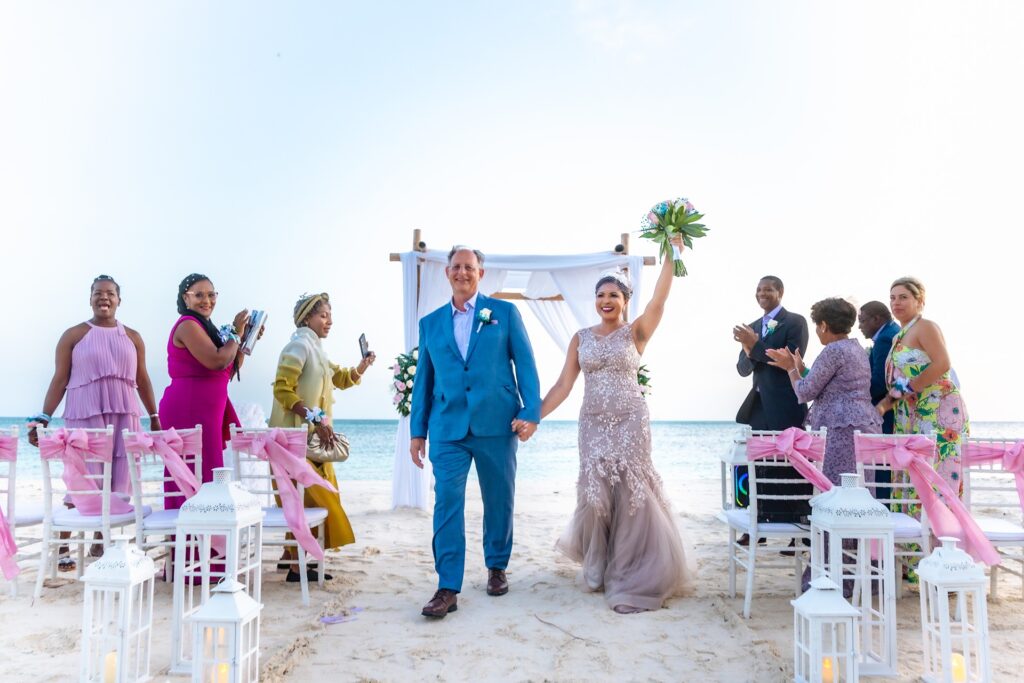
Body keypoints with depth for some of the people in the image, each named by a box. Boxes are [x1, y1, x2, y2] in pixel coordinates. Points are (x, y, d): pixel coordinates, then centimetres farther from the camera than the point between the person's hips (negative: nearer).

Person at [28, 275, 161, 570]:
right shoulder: (73, 335, 4)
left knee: (118, 481, 2)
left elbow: (142, 380, 15)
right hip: (85, 415, -3)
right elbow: (59, 379, 1)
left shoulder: (132, 337, 13)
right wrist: (43, 418, -6)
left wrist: (155, 416, 13)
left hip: (124, 415, 3)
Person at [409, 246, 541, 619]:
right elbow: (423, 380, 14)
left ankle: (496, 568, 31)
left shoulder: (504, 312, 5)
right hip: (448, 427, 1)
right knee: (447, 502, -7)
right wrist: (418, 430, 10)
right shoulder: (431, 322, 12)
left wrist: (531, 412, -9)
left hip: (497, 424, -1)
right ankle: (448, 588, -2)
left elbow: (525, 365, 2)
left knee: (499, 501, 11)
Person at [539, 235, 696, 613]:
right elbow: (563, 385, 4)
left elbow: (659, 298, -16)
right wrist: (533, 416, -4)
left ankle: (632, 577, 12)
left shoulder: (635, 332, 0)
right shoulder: (581, 338, 7)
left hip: (630, 422, -2)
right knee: (595, 495, 6)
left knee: (632, 494, -2)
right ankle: (598, 568, 28)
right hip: (594, 424, 3)